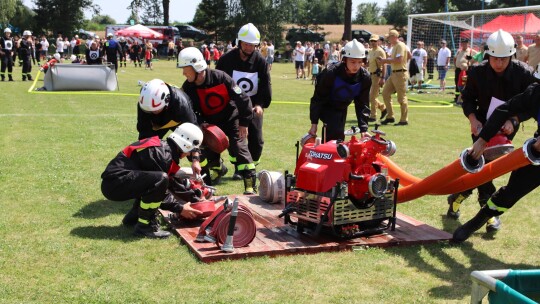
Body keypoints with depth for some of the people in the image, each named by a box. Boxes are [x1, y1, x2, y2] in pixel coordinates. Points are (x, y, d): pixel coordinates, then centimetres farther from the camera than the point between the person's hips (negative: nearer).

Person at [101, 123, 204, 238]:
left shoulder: (163, 147, 12)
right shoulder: (162, 154, -18)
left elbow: (173, 183, 21)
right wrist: (180, 209, -3)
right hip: (114, 184, -10)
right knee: (161, 179, -28)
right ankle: (143, 226, -15)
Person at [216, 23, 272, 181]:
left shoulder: (260, 61, -5)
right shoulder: (227, 59, -8)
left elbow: (266, 86, -3)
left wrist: (261, 104, -16)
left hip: (253, 104, 1)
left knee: (256, 140, -1)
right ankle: (238, 169, 9)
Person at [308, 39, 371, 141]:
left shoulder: (365, 77, -20)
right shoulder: (330, 73, -31)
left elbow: (362, 104, -14)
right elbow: (318, 98, -21)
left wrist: (363, 129, -23)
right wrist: (314, 123, -22)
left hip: (341, 110, 5)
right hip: (325, 107, -5)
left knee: (339, 137, 11)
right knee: (337, 132, -27)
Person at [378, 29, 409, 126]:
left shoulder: (400, 45, -13)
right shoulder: (394, 46, 18)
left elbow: (399, 60, -23)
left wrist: (385, 60, -16)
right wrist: (383, 60, 6)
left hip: (400, 74, -10)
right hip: (394, 74, 10)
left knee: (401, 98, -4)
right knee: (385, 93, 8)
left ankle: (404, 120, 3)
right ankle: (390, 116, 14)